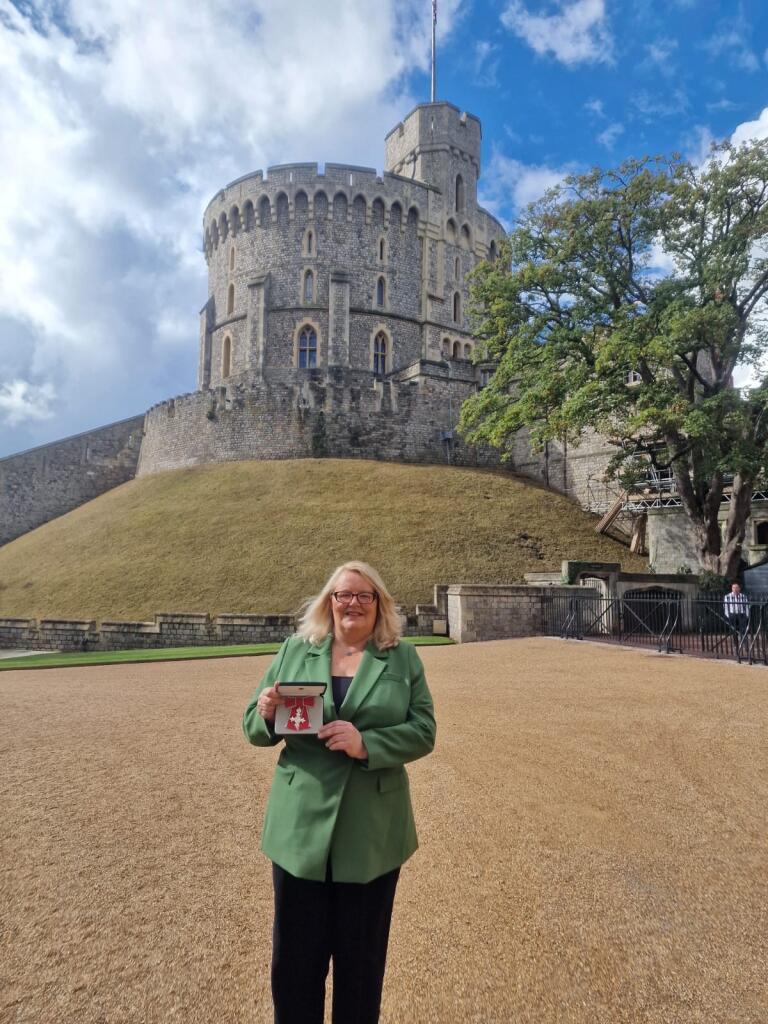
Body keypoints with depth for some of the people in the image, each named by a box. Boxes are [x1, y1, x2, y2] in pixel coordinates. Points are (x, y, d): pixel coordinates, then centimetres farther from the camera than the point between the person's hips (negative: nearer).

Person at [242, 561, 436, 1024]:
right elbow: (254, 728, 4)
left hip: (372, 831, 0)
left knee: (362, 954, 18)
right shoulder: (294, 651, 2)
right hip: (302, 826, 1)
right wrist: (267, 714, -19)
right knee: (296, 951, 15)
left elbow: (423, 733, -7)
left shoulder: (404, 658, -2)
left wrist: (366, 743, -23)